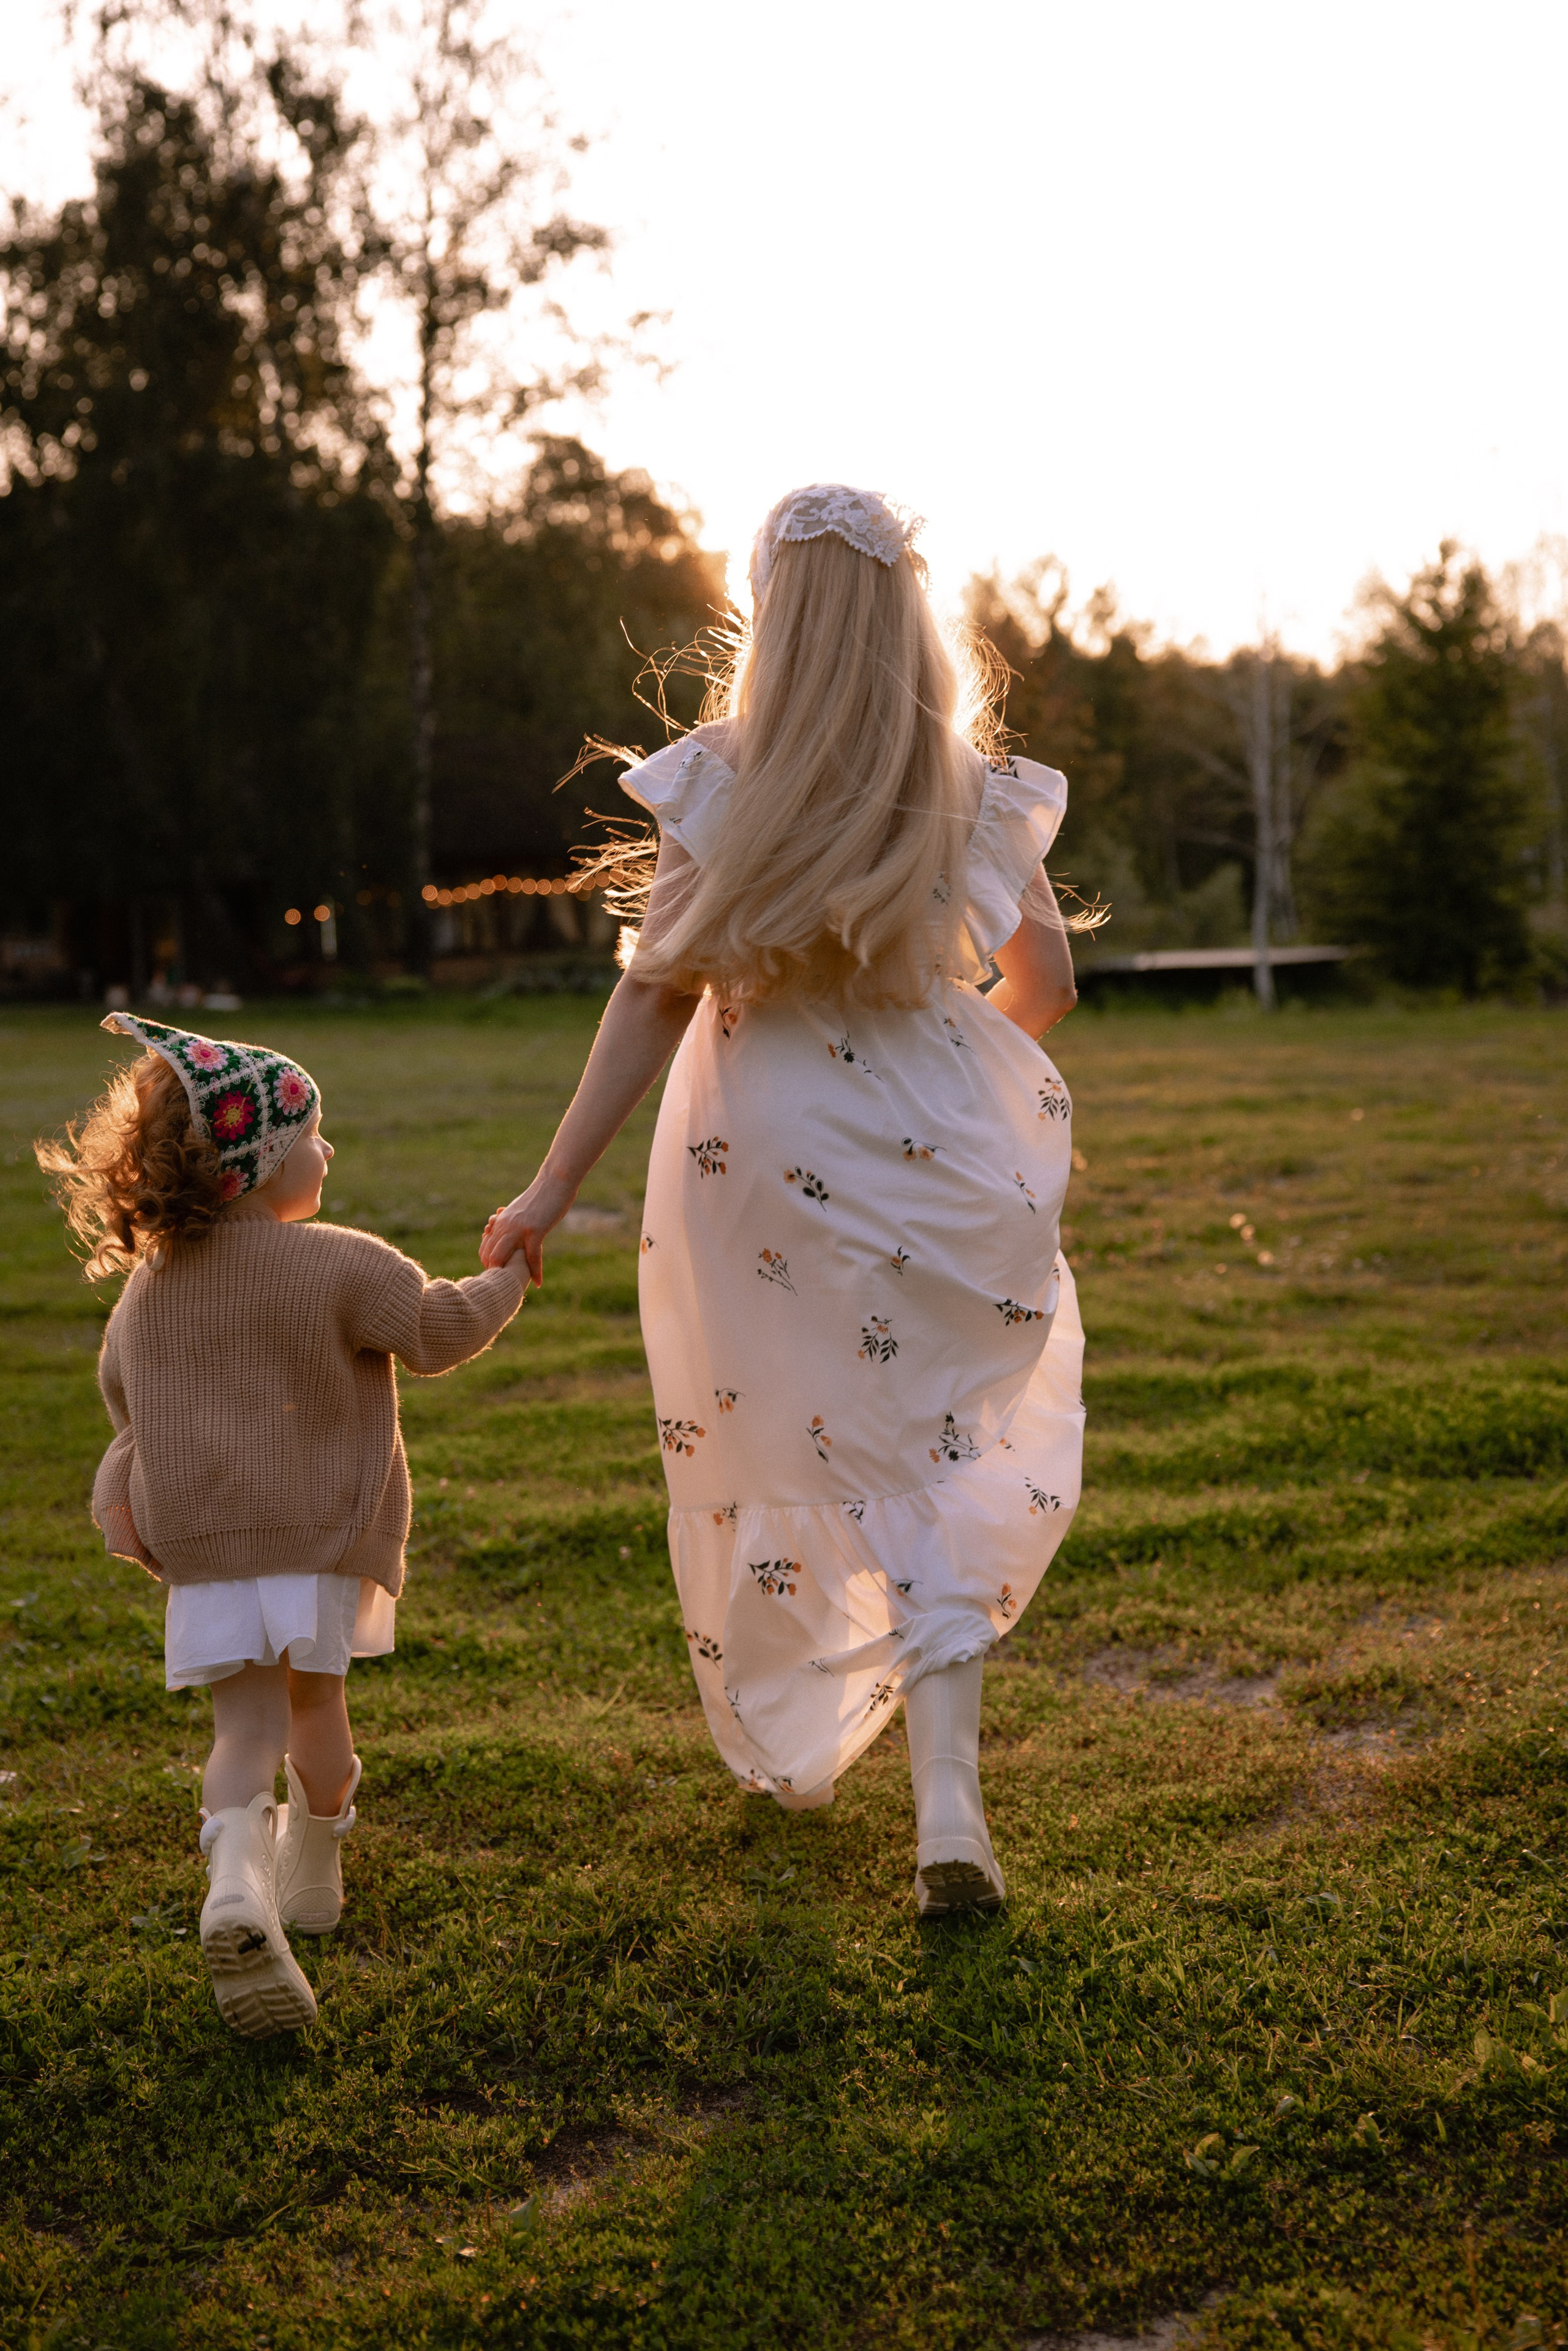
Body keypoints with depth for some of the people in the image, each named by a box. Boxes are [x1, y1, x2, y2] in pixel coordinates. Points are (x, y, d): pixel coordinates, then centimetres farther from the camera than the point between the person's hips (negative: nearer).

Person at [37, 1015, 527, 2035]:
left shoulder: (151, 1282, 5)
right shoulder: (339, 1266, -13)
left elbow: (121, 1387, 15)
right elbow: (439, 1328, -6)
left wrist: (126, 1491, 27)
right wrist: (508, 1277, 12)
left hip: (201, 1540, 3)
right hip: (322, 1529, -3)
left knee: (246, 1722, 6)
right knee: (316, 1697, 16)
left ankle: (238, 1879, -20)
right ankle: (314, 1875, 34)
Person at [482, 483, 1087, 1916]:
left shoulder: (715, 786, -8)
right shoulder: (975, 792, -2)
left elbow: (657, 995, -12)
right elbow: (1046, 987, 7)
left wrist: (554, 1187, -8)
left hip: (765, 1155, -1)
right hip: (941, 1154, 1)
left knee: (780, 1455, 17)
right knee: (944, 1468, 10)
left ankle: (792, 1752, 34)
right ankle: (950, 1810, -1)